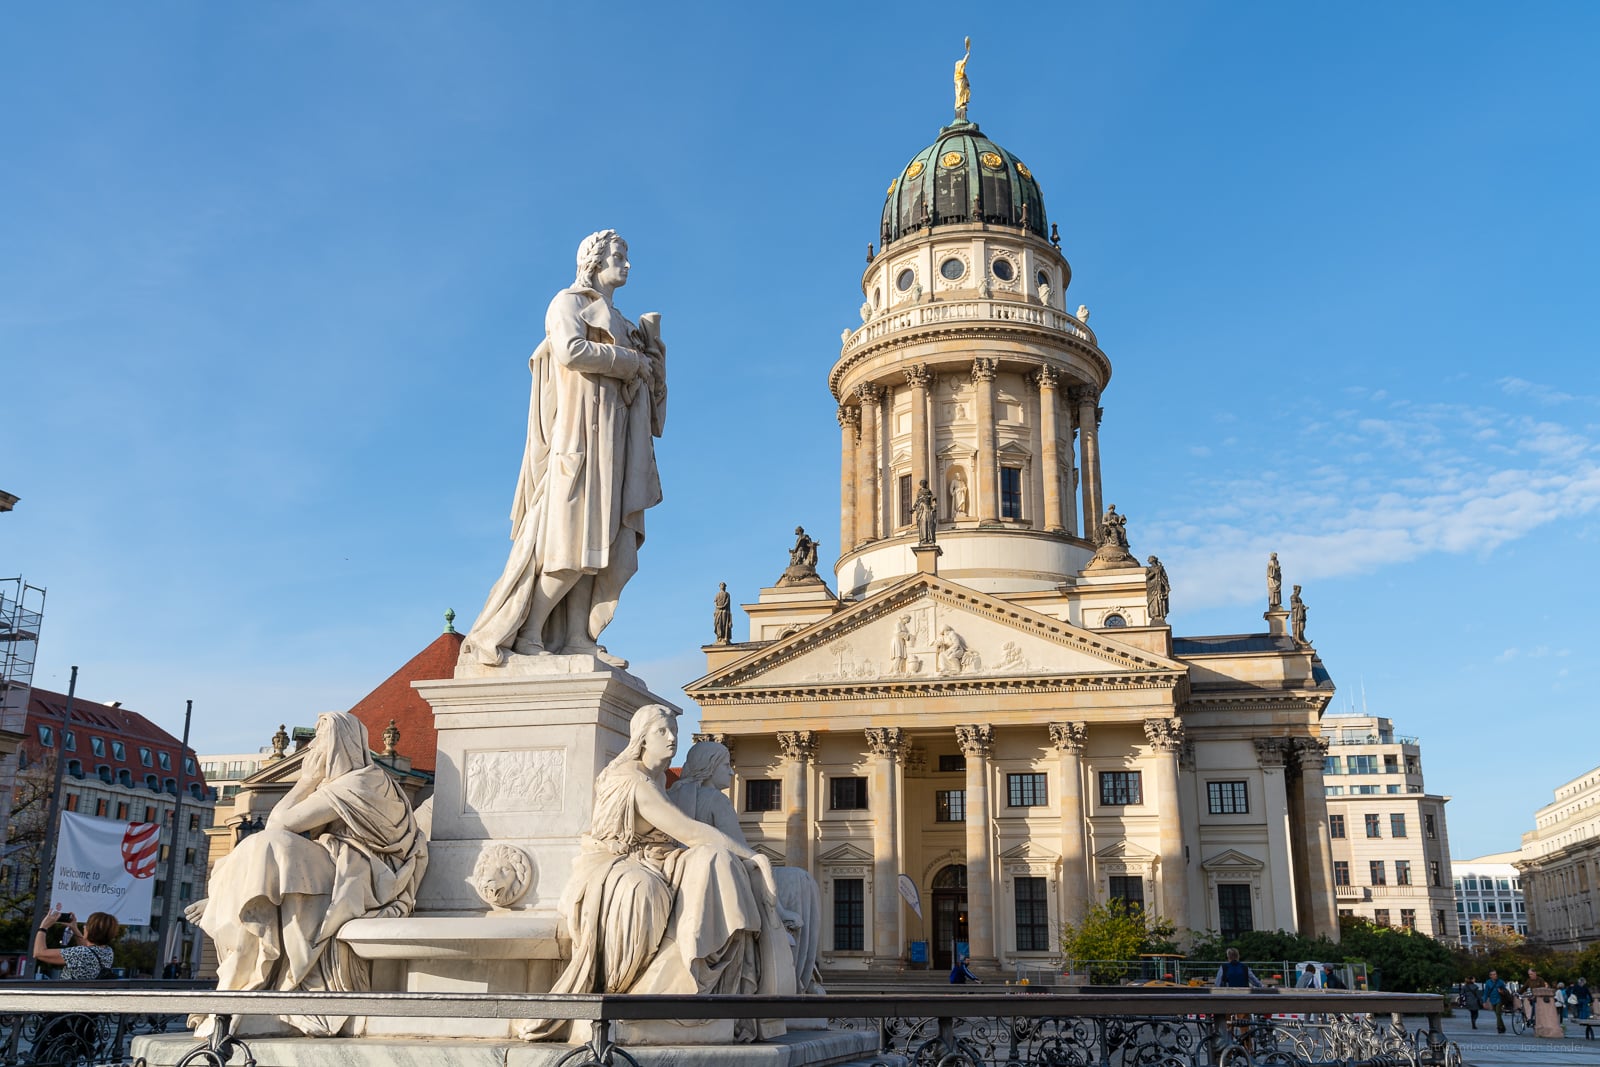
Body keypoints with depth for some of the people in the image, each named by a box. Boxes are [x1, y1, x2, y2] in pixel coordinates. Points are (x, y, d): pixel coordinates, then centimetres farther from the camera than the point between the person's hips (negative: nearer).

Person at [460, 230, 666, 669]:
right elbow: (571, 352, -16)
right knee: (567, 535, -15)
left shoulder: (615, 319, 27)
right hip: (579, 431, -8)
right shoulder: (569, 302, 4)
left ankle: (577, 637, -7)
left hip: (611, 438, 8)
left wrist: (648, 347, 4)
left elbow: (637, 378, 20)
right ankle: (527, 634, -12)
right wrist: (633, 362, -9)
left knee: (602, 539, -3)